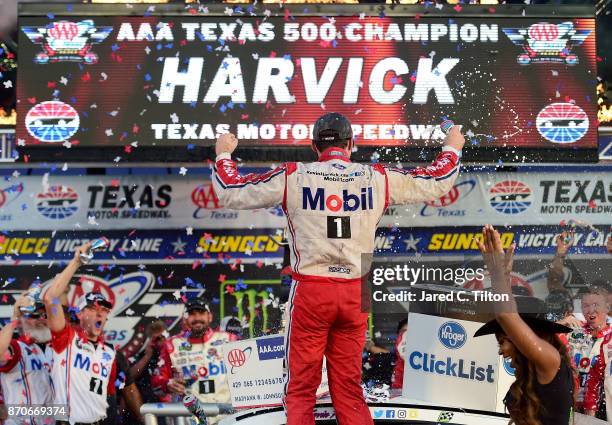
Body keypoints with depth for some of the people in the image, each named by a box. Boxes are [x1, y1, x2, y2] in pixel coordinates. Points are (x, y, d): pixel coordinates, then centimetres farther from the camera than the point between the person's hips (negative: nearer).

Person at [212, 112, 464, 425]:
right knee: (349, 388, 13)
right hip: (356, 293, 2)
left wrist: (224, 155, 19)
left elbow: (230, 193, 1)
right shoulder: (378, 178, 1)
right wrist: (452, 149, 31)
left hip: (310, 291, -2)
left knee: (301, 389, 7)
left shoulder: (292, 177, -5)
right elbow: (436, 182, 11)